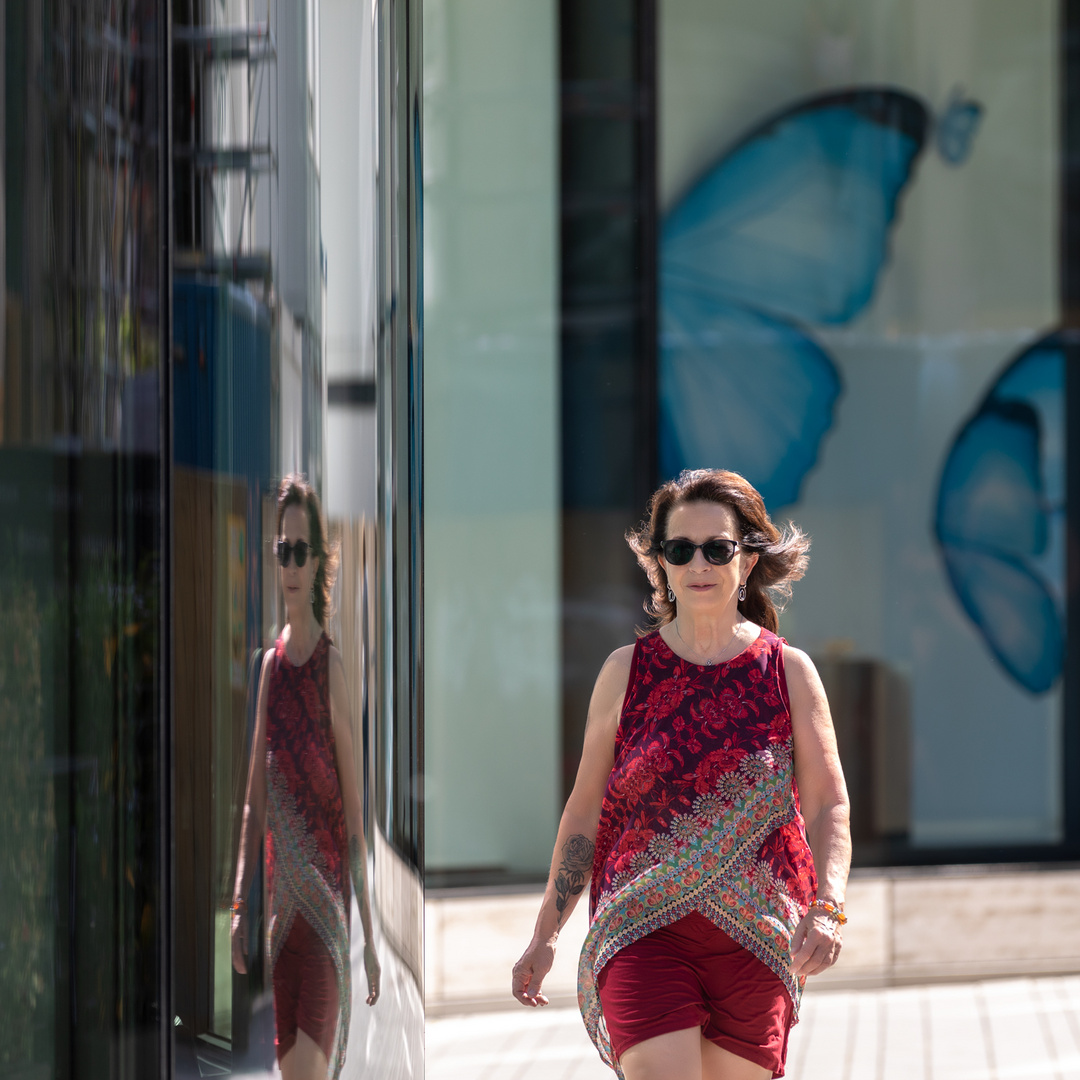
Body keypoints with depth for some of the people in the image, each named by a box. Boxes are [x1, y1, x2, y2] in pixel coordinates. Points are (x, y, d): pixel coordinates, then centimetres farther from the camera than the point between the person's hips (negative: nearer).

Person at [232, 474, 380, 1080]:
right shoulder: (270, 666, 9)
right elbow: (256, 800, 13)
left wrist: (370, 934, -5)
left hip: (327, 903, -5)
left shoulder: (332, 667, -6)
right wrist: (241, 905, 7)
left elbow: (355, 806, -5)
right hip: (282, 901, 5)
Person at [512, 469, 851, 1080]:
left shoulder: (788, 671, 5)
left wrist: (827, 909, -16)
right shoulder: (627, 670, 5)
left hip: (757, 937, 1)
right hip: (643, 933, -1)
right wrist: (546, 933, 9)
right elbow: (585, 810, 10)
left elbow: (829, 807, 1)